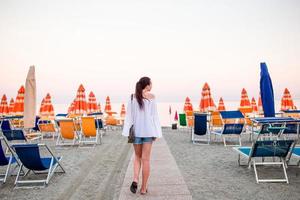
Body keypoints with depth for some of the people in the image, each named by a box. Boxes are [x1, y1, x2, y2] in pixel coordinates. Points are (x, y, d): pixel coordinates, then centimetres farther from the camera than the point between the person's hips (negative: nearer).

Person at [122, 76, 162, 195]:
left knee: (137, 156, 20)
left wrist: (127, 132, 4)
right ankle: (143, 188, 13)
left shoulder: (132, 97, 3)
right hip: (148, 130, -2)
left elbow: (129, 116, 1)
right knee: (145, 159, 5)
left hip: (136, 130, 2)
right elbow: (154, 116, -4)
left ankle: (135, 179, 1)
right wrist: (156, 133, 1)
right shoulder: (151, 96, -3)